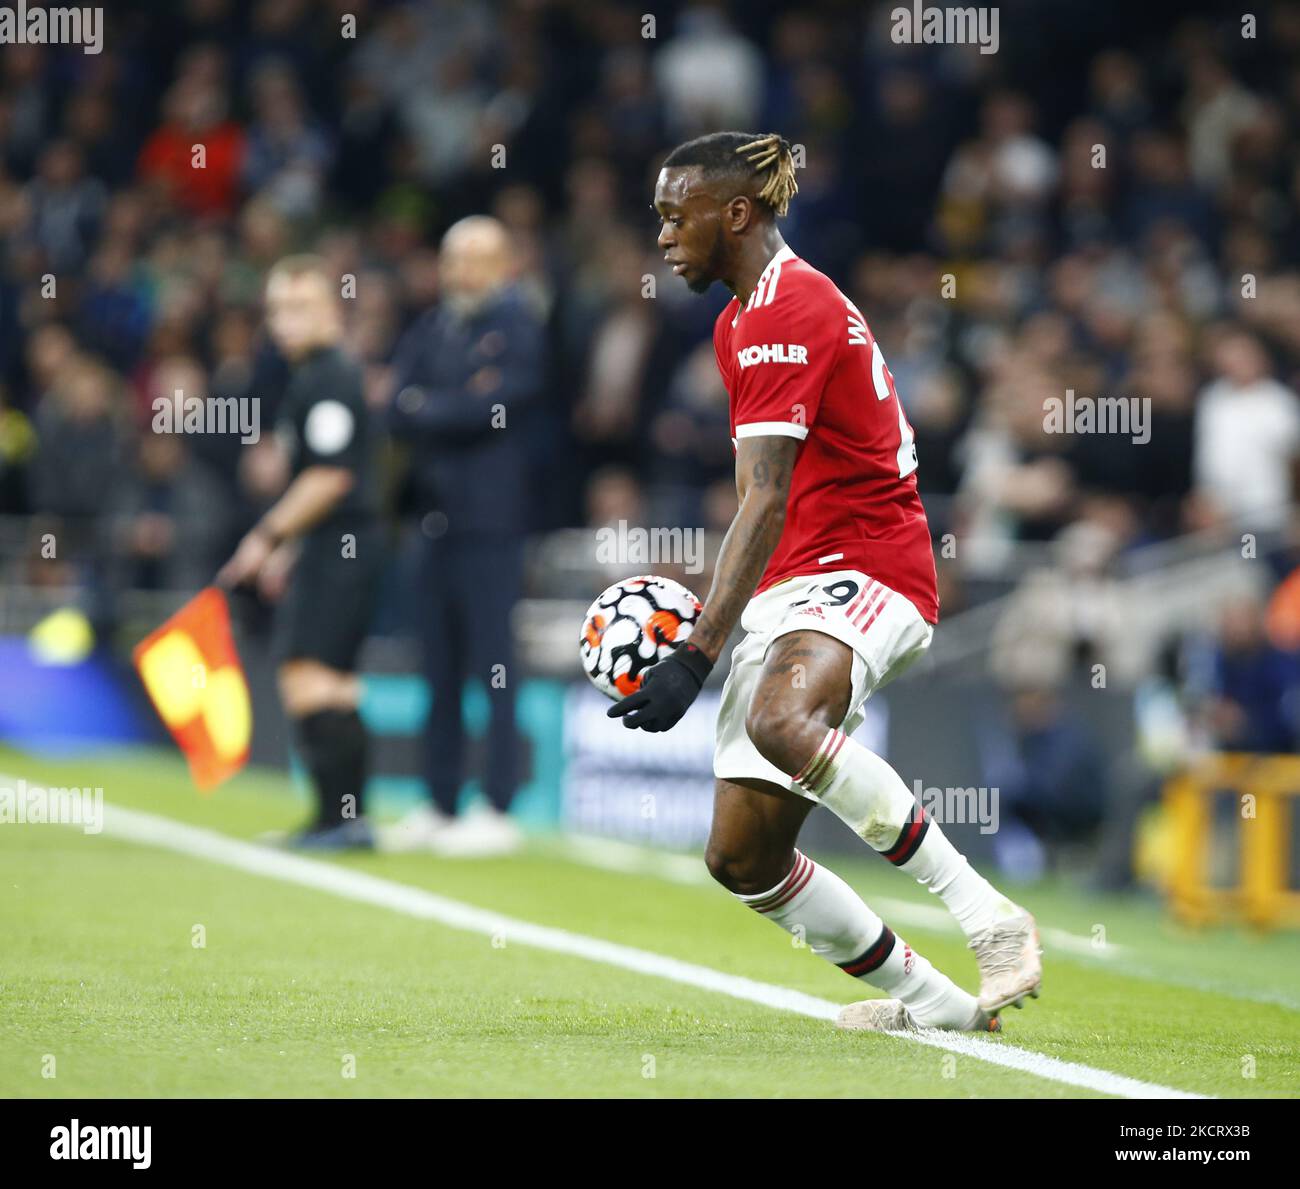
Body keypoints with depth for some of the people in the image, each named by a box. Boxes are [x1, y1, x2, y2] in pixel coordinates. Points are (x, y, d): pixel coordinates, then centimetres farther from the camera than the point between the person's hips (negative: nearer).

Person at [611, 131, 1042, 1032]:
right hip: (789, 590, 10)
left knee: (779, 721, -40)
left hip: (865, 570, -10)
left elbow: (766, 502, -22)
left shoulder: (785, 312, -13)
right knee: (742, 857, 1)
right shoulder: (743, 316, 19)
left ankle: (988, 915, -33)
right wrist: (703, 613, 23)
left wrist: (696, 656, -27)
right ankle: (929, 1000, 17)